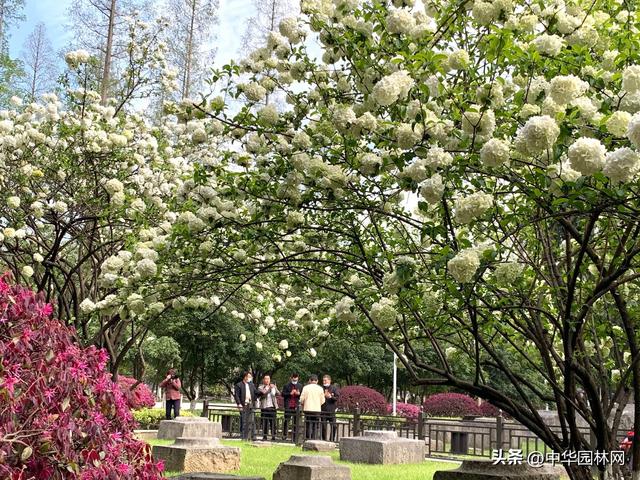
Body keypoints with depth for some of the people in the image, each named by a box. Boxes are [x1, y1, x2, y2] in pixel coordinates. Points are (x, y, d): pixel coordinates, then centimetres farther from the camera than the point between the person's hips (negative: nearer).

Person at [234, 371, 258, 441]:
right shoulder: (239, 385, -1)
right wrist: (239, 404, -14)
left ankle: (252, 436, 5)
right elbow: (236, 395, -6)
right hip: (243, 405, -5)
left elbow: (255, 393, 20)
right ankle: (243, 436, 2)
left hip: (250, 405, 5)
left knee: (251, 421, 2)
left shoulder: (251, 385, 18)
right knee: (243, 421, -3)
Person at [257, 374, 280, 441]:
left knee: (273, 422, -2)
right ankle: (264, 436, 5)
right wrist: (269, 388, -12)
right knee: (265, 422, -2)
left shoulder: (273, 387, 15)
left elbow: (278, 393, 7)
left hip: (272, 407, 2)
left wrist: (274, 388, -7)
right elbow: (263, 393, -14)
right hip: (264, 407, -2)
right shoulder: (261, 387, 5)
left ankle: (273, 436, 1)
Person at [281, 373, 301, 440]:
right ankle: (284, 435, 6)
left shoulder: (300, 386, 11)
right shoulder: (286, 386, 5)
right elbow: (283, 394, -1)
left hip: (296, 406, 2)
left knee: (296, 422, 0)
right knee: (286, 421, 2)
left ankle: (295, 436, 2)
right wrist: (290, 393, -14)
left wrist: (299, 394, -9)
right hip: (288, 406, -2)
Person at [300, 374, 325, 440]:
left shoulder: (306, 387, -1)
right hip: (317, 409, 0)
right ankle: (314, 439, -1)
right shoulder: (320, 388, 0)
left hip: (307, 409, 0)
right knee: (316, 426, 5)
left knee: (308, 425, 7)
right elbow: (322, 400, 2)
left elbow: (302, 399, -1)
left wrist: (303, 405, 19)